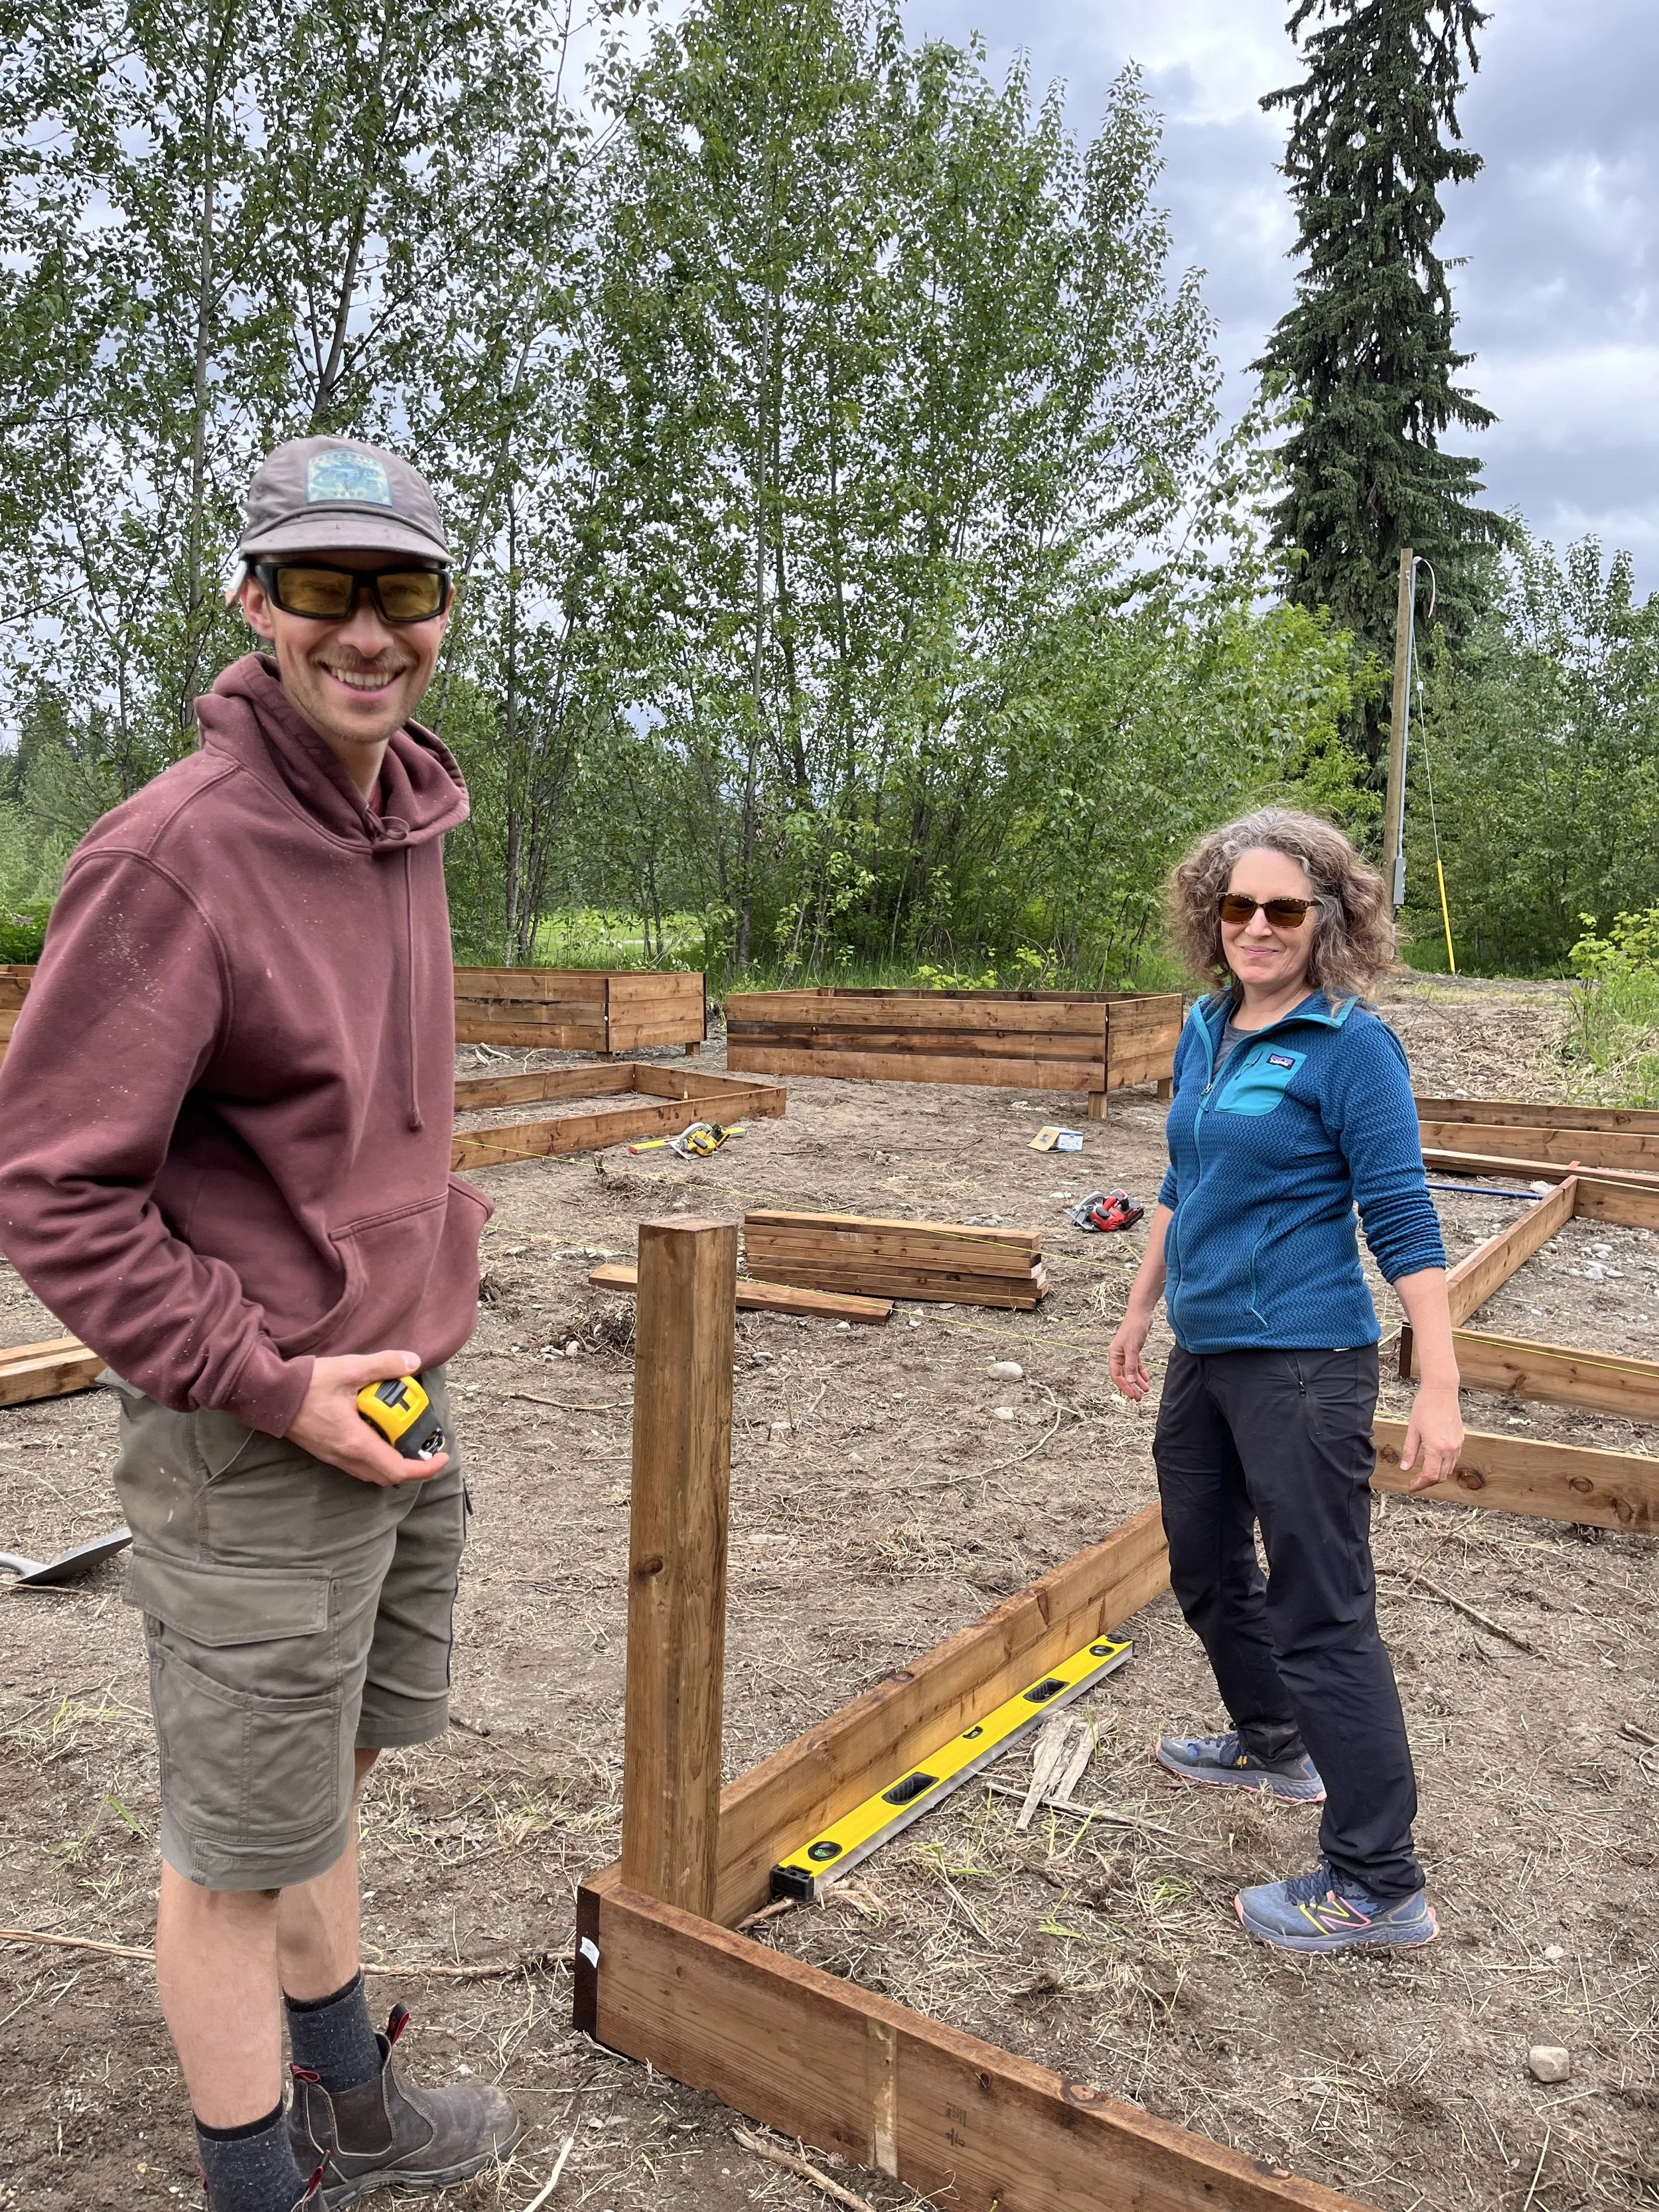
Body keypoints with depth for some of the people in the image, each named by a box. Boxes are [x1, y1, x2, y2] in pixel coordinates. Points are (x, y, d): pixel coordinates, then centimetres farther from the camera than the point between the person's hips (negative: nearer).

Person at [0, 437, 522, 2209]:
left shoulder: (409, 826, 5)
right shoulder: (172, 854, -21)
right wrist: (275, 1386, -20)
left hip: (394, 1404, 9)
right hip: (252, 1450, -9)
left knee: (328, 1765, 26)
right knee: (241, 1844, 11)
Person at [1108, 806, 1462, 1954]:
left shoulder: (1349, 1044, -14)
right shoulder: (1206, 1030, 7)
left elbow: (1403, 1220, -16)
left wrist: (1441, 1390, -20)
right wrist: (1143, 1308, 23)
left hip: (1301, 1363, -8)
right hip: (1204, 1351, 8)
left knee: (1322, 1613, -2)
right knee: (1206, 1569, 22)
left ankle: (1379, 1886, 13)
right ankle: (1272, 1745, 47)